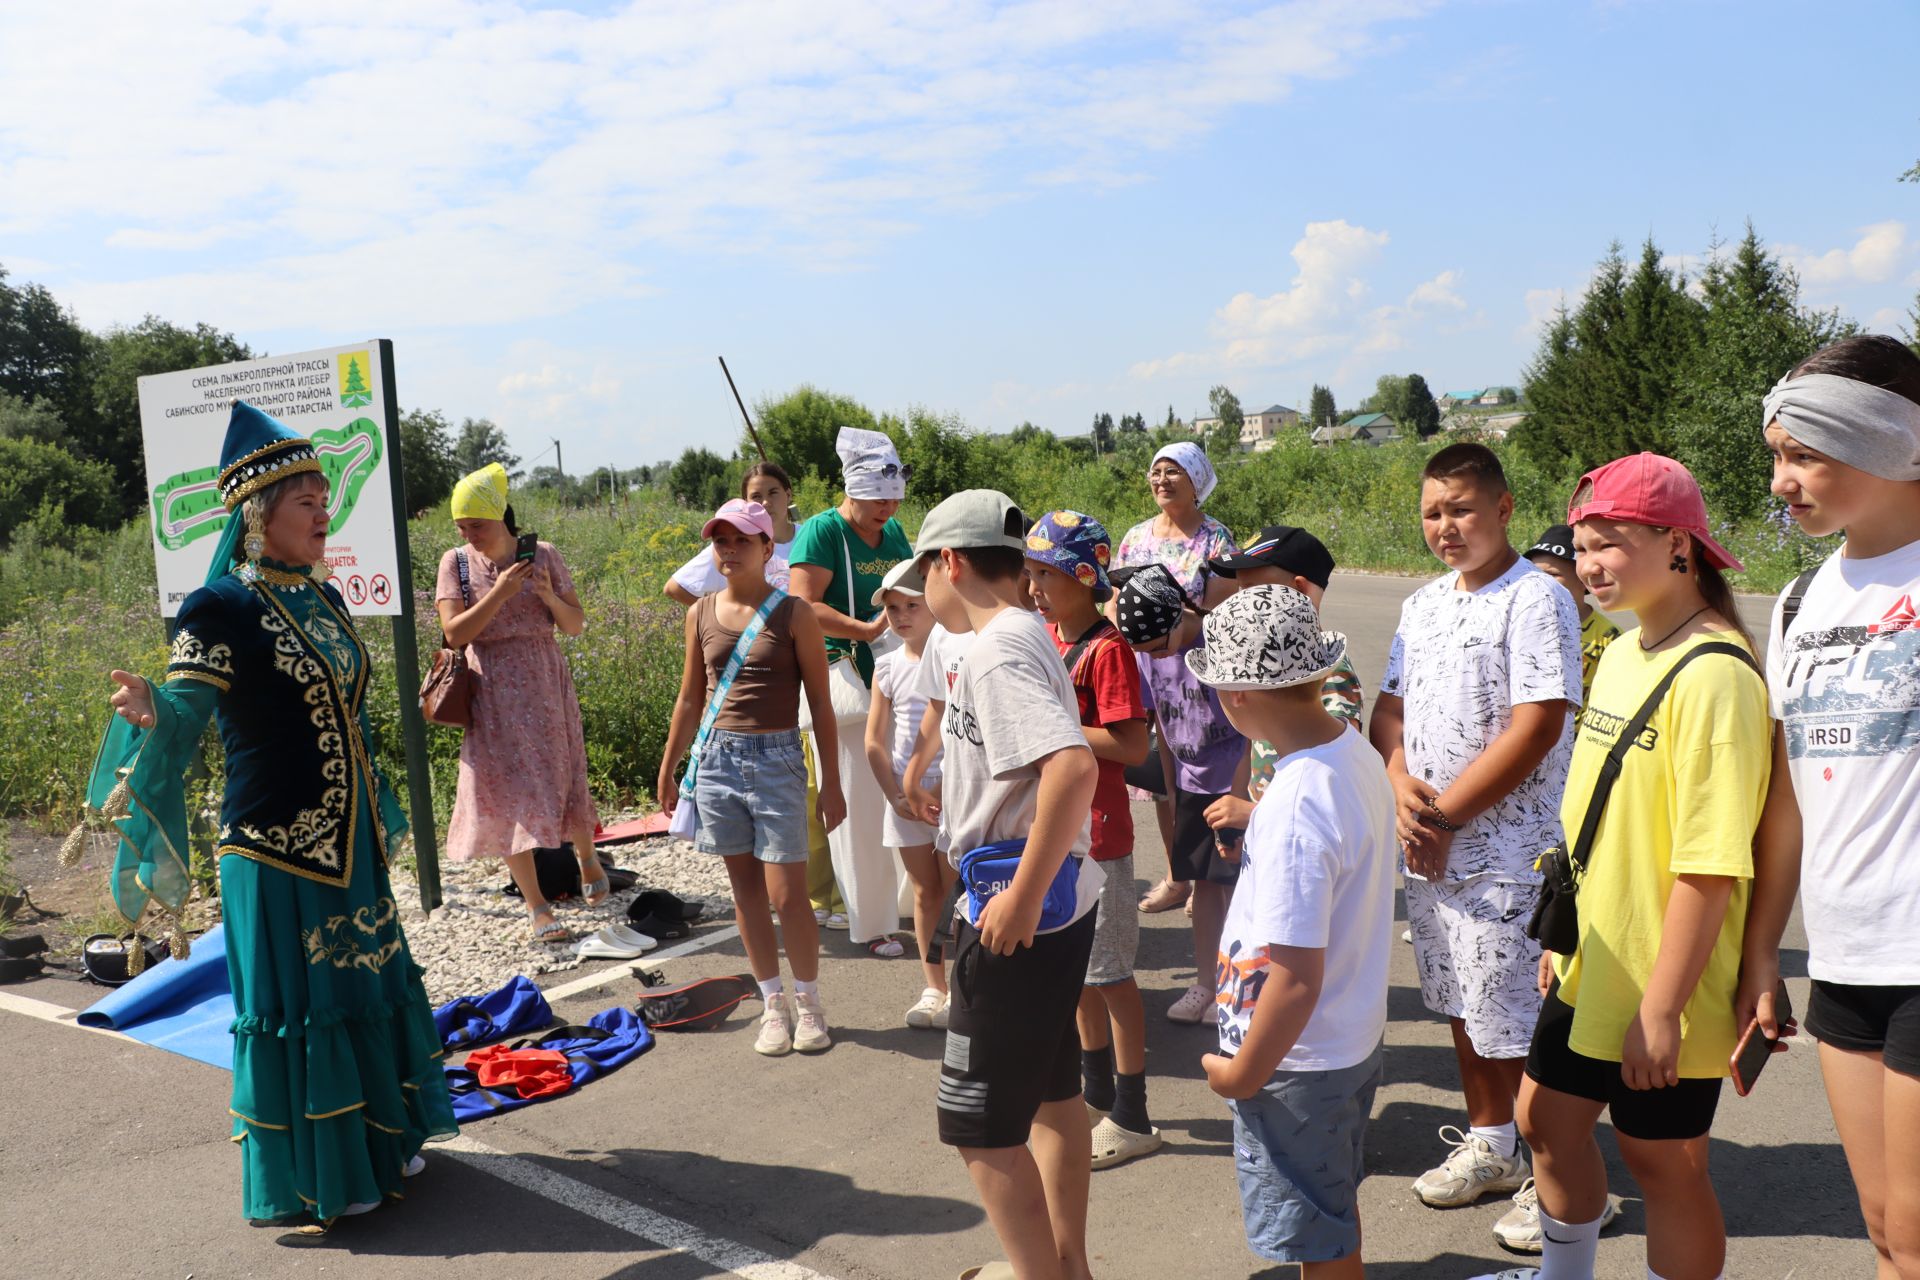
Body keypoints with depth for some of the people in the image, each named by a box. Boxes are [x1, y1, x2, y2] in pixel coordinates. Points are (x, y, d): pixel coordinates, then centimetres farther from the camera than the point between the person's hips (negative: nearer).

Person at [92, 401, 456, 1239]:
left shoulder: (322, 597, 8)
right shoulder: (220, 608, -13)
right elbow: (183, 715, -18)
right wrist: (149, 713, -42)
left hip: (349, 844, 8)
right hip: (275, 852, -7)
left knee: (367, 985, 17)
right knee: (293, 1008, 2)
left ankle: (375, 1141, 35)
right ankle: (300, 1185, 17)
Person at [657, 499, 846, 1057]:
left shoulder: (792, 614, -5)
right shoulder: (701, 614, 6)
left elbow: (820, 702, -2)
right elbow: (690, 700, 14)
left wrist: (832, 782, -4)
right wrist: (666, 770, 16)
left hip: (776, 761, -4)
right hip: (717, 759, 4)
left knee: (787, 895, -3)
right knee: (746, 890, 10)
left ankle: (809, 1003, 18)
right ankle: (772, 1005, 23)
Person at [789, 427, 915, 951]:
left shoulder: (895, 533, 13)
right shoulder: (822, 532, -9)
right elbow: (805, 606, -17)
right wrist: (867, 630, -23)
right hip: (846, 678, -6)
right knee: (859, 806, 0)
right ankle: (871, 920, 12)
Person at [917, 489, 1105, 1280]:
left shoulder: (995, 651, -20)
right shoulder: (1027, 636, 9)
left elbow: (1072, 766, -34)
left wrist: (1022, 899, -28)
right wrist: (958, 794, 24)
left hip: (1020, 917, -10)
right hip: (1058, 901, 10)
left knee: (980, 1126, 2)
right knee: (1052, 1095, 21)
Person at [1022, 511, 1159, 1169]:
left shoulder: (1107, 649, -17)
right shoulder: (1045, 638, 8)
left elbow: (1132, 746, -23)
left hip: (1096, 836, -8)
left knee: (1109, 972, 2)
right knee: (1074, 965, 19)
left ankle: (1131, 1119, 16)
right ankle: (1098, 1092, 36)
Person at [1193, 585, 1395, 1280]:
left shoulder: (1294, 807, -32)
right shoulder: (1357, 751, -6)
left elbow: (1296, 980, -29)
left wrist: (1242, 1074, -17)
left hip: (1297, 1060, -9)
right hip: (1355, 1035, 9)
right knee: (1336, 1208, 29)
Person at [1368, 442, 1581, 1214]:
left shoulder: (1535, 599, -11)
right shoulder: (1423, 604, 12)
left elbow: (1536, 729, -18)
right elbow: (1390, 707, 14)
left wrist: (1444, 814, -15)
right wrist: (1401, 784, -7)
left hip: (1508, 854, -7)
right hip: (1429, 851, 8)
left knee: (1522, 1021, 0)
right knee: (1463, 1007, 18)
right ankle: (1488, 1144, 35)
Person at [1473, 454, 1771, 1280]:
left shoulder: (1712, 675, -21)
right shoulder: (1622, 653, 7)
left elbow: (1712, 864, -24)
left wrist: (1662, 1005, -22)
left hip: (1660, 987, -9)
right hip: (1589, 965, 9)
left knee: (1663, 1161, 8)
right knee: (1547, 1119, 20)